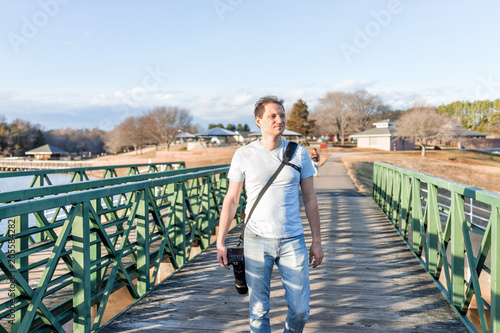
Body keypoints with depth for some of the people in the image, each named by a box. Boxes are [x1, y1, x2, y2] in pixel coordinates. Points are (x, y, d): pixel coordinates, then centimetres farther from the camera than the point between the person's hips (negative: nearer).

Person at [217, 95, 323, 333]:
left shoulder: (299, 154, 2)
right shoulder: (243, 155, -2)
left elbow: (309, 199, 7)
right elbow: (231, 200, 3)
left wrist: (317, 241, 6)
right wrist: (220, 242, 1)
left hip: (292, 241, 1)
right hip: (257, 241, -1)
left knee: (300, 310, 5)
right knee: (259, 310, 7)